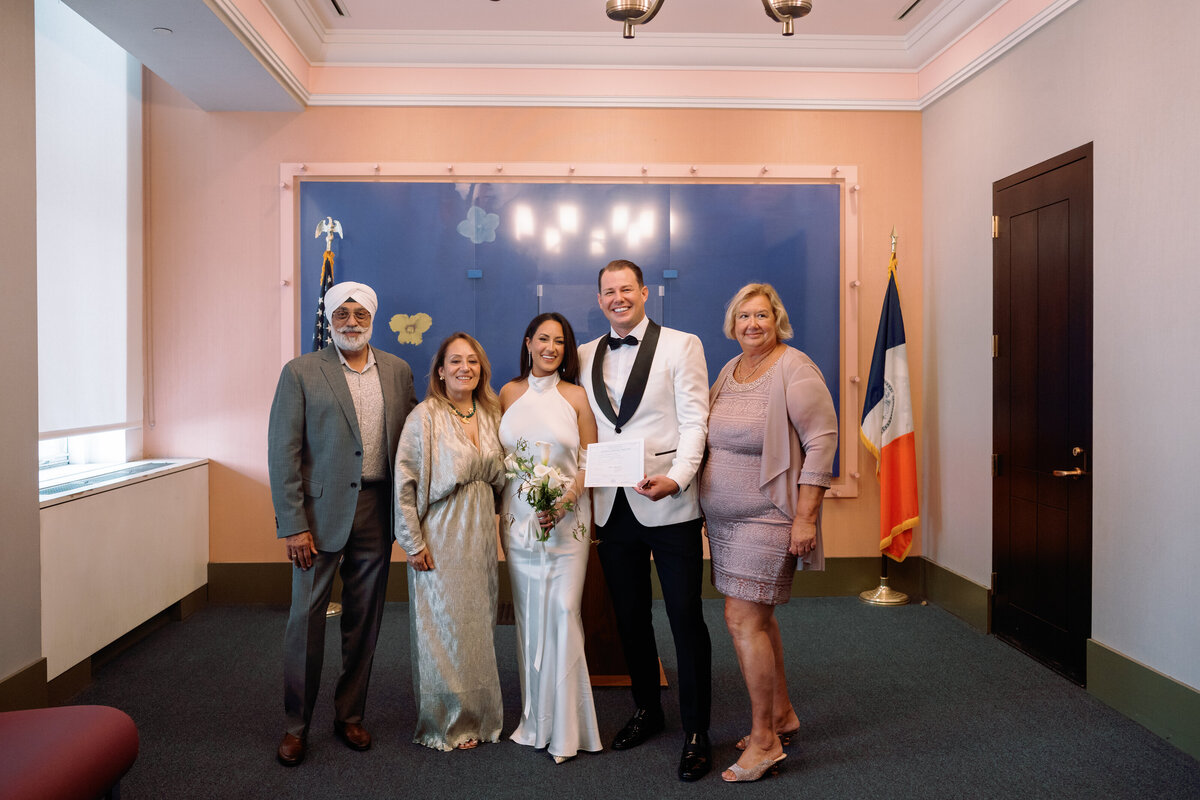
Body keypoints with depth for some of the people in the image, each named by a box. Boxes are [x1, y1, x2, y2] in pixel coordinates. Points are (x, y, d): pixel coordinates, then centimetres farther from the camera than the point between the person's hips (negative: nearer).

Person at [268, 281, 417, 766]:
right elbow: (282, 452, -6)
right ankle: (296, 726, 24)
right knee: (307, 618, 5)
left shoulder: (398, 371, 7)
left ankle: (349, 716, 30)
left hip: (376, 512, 3)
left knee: (364, 620, 12)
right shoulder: (300, 373, -3)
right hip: (320, 512, -3)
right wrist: (293, 525, -11)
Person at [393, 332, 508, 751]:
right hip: (441, 537, -5)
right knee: (445, 627, 2)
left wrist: (487, 517, 5)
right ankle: (447, 723, 20)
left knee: (477, 625, 13)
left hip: (480, 535, 6)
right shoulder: (425, 416, -10)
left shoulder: (489, 414, 7)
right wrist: (413, 541, -12)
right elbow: (405, 482, -11)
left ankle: (477, 715, 29)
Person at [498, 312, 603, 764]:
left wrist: (566, 498, -15)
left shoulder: (576, 396, 0)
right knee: (528, 615, 8)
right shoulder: (509, 393, 8)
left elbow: (591, 459, -1)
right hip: (519, 518, 3)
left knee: (562, 611, -6)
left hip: (566, 518, -3)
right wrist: (500, 509, 7)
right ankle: (535, 719, 22)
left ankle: (566, 726, 7)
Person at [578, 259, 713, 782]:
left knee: (686, 618, 1)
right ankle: (646, 711, 35)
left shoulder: (681, 345, 0)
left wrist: (676, 478, -20)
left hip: (669, 503, -4)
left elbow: (695, 421, -7)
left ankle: (696, 733, 17)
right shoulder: (586, 356, 13)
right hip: (612, 505, 5)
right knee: (629, 616, 16)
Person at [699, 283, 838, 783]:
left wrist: (805, 517, -19)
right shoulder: (728, 372, 11)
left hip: (768, 518, -8)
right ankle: (782, 715, 33)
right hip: (724, 518, 8)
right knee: (758, 617, 16)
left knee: (743, 620, -7)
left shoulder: (794, 371, -12)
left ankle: (764, 740, 8)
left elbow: (822, 440, -15)